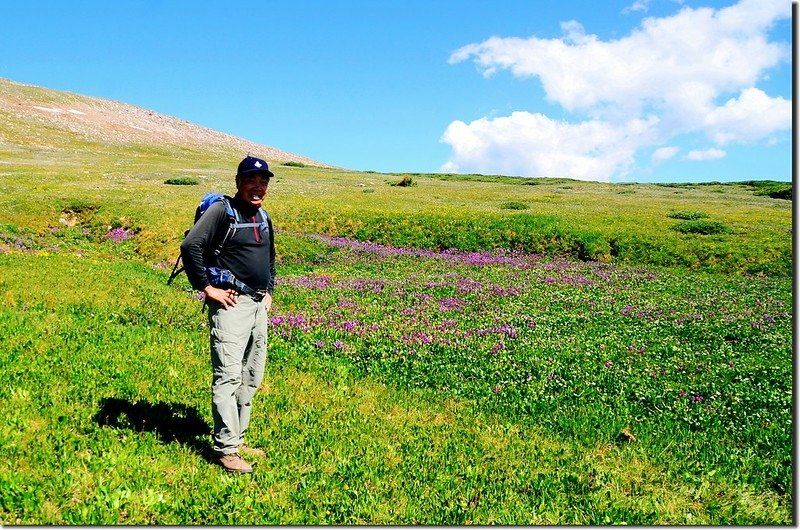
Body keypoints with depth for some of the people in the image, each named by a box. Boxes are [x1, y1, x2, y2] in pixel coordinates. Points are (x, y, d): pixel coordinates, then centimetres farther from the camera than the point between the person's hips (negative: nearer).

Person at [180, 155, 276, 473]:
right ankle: (226, 450, -4)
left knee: (251, 378, 13)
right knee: (228, 376, -10)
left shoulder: (263, 217, 16)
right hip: (231, 304, -9)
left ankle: (237, 440, 25)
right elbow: (190, 246, -18)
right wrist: (207, 287, -16)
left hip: (258, 305, 9)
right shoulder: (222, 211, -10)